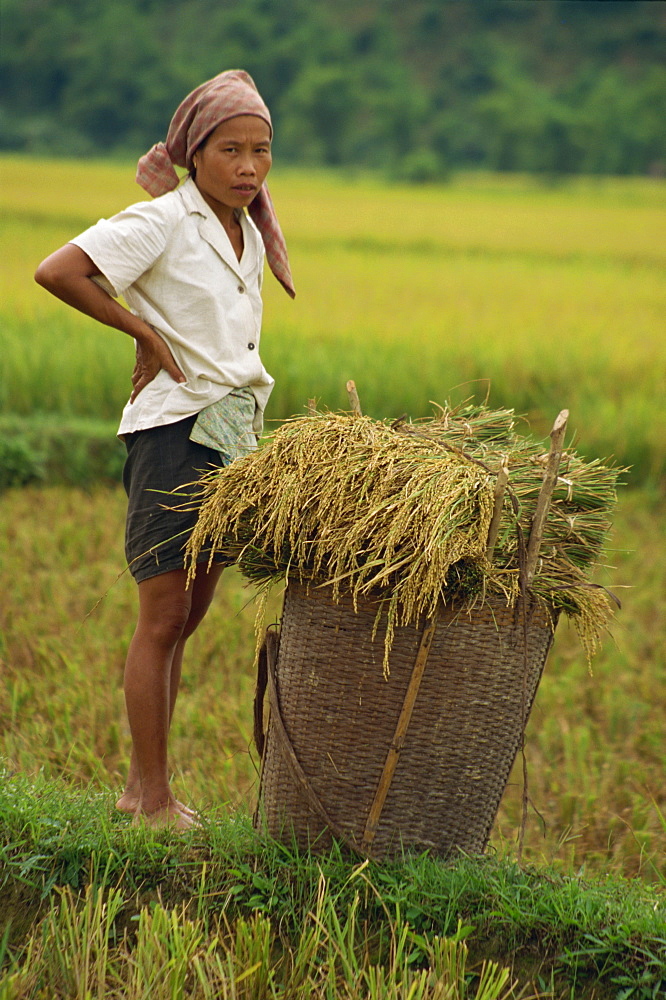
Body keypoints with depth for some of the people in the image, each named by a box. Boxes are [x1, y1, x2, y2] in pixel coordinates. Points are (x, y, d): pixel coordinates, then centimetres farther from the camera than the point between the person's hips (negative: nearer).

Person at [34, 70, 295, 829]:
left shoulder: (250, 237, 13)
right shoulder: (162, 221, -10)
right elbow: (55, 272, -20)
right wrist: (144, 331, -14)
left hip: (234, 439, 8)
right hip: (173, 433, -8)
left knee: (185, 622, 11)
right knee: (163, 619, -4)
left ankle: (141, 788, 18)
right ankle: (152, 796, 3)